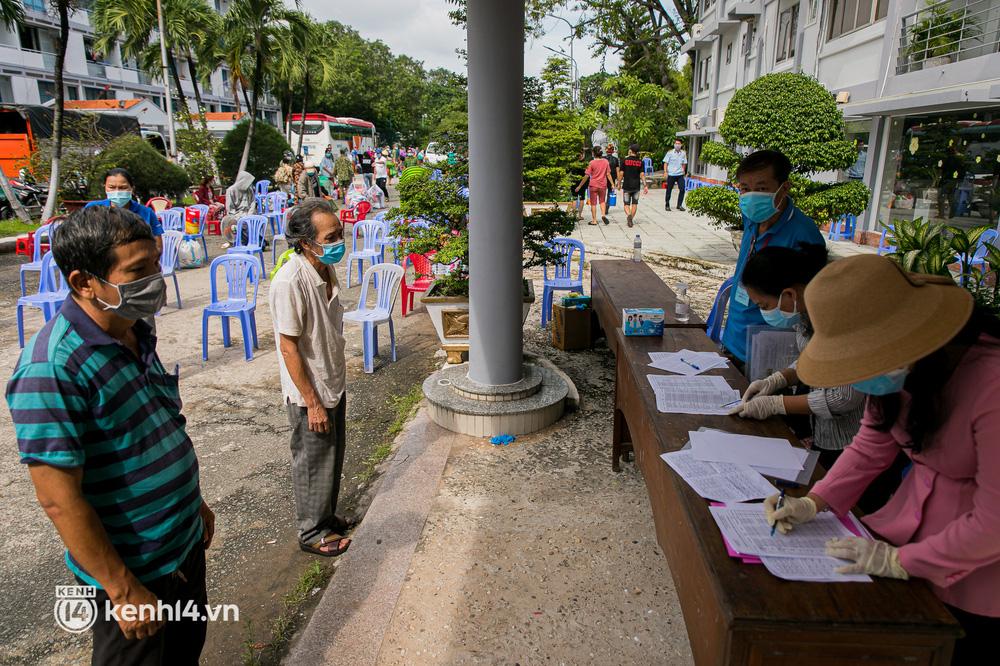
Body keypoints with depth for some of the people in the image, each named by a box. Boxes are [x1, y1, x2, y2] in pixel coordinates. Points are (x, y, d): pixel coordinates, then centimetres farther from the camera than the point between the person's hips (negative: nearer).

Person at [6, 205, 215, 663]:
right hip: (133, 570, -7)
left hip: (185, 542, 8)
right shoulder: (50, 368, -28)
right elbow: (60, 500, -25)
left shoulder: (136, 333, -1)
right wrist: (123, 591, -19)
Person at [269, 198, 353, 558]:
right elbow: (288, 347, -23)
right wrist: (313, 403, -19)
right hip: (309, 394, -8)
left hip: (333, 385, 8)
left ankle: (326, 516, 42)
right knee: (314, 463, 9)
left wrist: (335, 386, 17)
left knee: (332, 457, 21)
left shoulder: (327, 269, 1)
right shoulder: (290, 282, -26)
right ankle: (312, 532, 29)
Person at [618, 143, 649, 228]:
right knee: (634, 203, 14)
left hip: (626, 186, -2)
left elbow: (621, 174, -6)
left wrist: (619, 184, 5)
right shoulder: (640, 161, 0)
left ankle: (628, 215, -23)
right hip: (636, 186, 2)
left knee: (626, 204, 4)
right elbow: (642, 175, -5)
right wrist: (645, 185, -2)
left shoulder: (625, 160, -6)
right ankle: (631, 219, 16)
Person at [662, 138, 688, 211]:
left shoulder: (683, 153, 7)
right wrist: (665, 172, -11)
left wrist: (684, 171, 16)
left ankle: (679, 205, 6)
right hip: (671, 175, -3)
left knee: (682, 189, -6)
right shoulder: (670, 153, -3)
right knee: (669, 190, 5)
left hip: (680, 175, 3)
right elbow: (665, 163, -2)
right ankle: (667, 205, 19)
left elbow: (684, 164, 17)